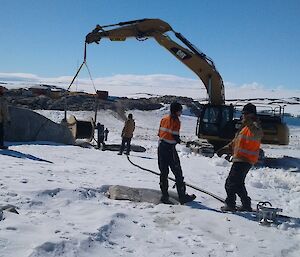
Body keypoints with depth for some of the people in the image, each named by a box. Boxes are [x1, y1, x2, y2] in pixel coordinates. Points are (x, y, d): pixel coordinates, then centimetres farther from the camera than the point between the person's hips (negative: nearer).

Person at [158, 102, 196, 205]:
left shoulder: (164, 119, 11)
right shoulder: (175, 121, -11)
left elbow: (159, 133, 13)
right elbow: (175, 136, -14)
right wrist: (178, 140, 7)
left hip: (161, 147, 8)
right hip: (170, 148, -7)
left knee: (164, 172, 11)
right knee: (178, 173, 0)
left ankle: (164, 195, 12)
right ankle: (182, 196, 4)